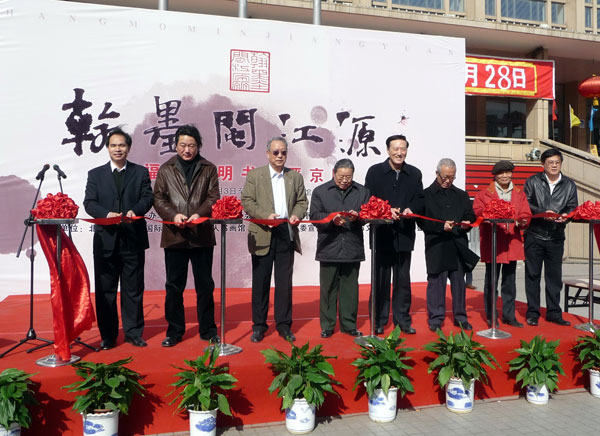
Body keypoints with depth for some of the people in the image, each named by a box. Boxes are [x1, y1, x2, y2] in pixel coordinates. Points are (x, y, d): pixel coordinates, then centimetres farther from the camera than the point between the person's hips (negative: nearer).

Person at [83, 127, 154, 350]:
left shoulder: (141, 172, 9)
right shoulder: (95, 174, 11)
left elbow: (148, 197, 0)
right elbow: (89, 203, 1)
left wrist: (135, 211, -20)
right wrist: (107, 214, -18)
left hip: (133, 238, -1)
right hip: (106, 238, 1)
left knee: (133, 288, 6)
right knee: (105, 289, 6)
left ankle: (134, 332, 16)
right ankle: (108, 335, 17)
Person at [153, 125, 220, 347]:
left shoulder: (208, 169, 8)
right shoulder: (166, 169, 9)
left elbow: (213, 197, 0)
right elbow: (158, 198, 2)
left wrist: (199, 214, -18)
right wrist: (173, 215, -16)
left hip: (202, 234, 0)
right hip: (174, 235, 0)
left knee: (205, 285, 8)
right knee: (174, 286, 7)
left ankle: (207, 329, 20)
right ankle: (174, 331, 19)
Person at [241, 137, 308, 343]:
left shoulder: (295, 177, 13)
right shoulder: (255, 175, 5)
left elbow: (302, 201, 13)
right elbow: (247, 201, -3)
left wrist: (296, 215, -8)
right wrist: (266, 216, -16)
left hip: (286, 233, 2)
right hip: (262, 235, -2)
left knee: (285, 281, 5)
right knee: (260, 280, 4)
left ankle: (283, 324, 17)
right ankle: (259, 325, 15)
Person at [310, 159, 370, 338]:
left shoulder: (362, 191, 12)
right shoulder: (320, 191, 7)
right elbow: (315, 216, -2)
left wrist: (358, 216, -15)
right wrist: (332, 219, -18)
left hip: (353, 248, 1)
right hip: (329, 248, -1)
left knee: (350, 288, 7)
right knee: (328, 288, 4)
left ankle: (349, 325, 19)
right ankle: (327, 326, 15)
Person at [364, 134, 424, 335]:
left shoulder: (415, 174, 10)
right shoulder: (375, 171, 1)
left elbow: (420, 199, 9)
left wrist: (410, 209, -11)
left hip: (404, 233, 3)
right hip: (382, 232, -3)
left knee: (403, 278, 10)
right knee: (381, 278, 4)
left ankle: (403, 319, 21)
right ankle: (378, 321, 14)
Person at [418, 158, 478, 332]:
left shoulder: (462, 195, 18)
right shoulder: (426, 195, 3)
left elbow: (471, 216, 17)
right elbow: (422, 221, -5)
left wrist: (466, 224, -6)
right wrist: (441, 226, -18)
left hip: (458, 246, 4)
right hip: (436, 247, -4)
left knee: (459, 282, 9)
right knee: (436, 283, 0)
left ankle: (460, 317, 20)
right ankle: (435, 319, 10)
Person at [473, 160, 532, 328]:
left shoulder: (519, 194, 14)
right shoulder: (484, 194, 2)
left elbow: (525, 214, 7)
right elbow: (477, 213, -7)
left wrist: (521, 221, -14)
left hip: (512, 243, 4)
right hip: (492, 243, -4)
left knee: (510, 281, 11)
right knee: (491, 281, 2)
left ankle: (509, 315, 21)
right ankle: (491, 316, 12)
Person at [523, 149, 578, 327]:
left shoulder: (569, 185, 9)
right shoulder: (532, 182, 3)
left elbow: (572, 207, 5)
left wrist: (564, 216, -16)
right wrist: (543, 213, -17)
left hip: (556, 237, 2)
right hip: (534, 235, -2)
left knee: (555, 275, 7)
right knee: (533, 275, 3)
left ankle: (553, 312, 18)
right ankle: (532, 312, 12)